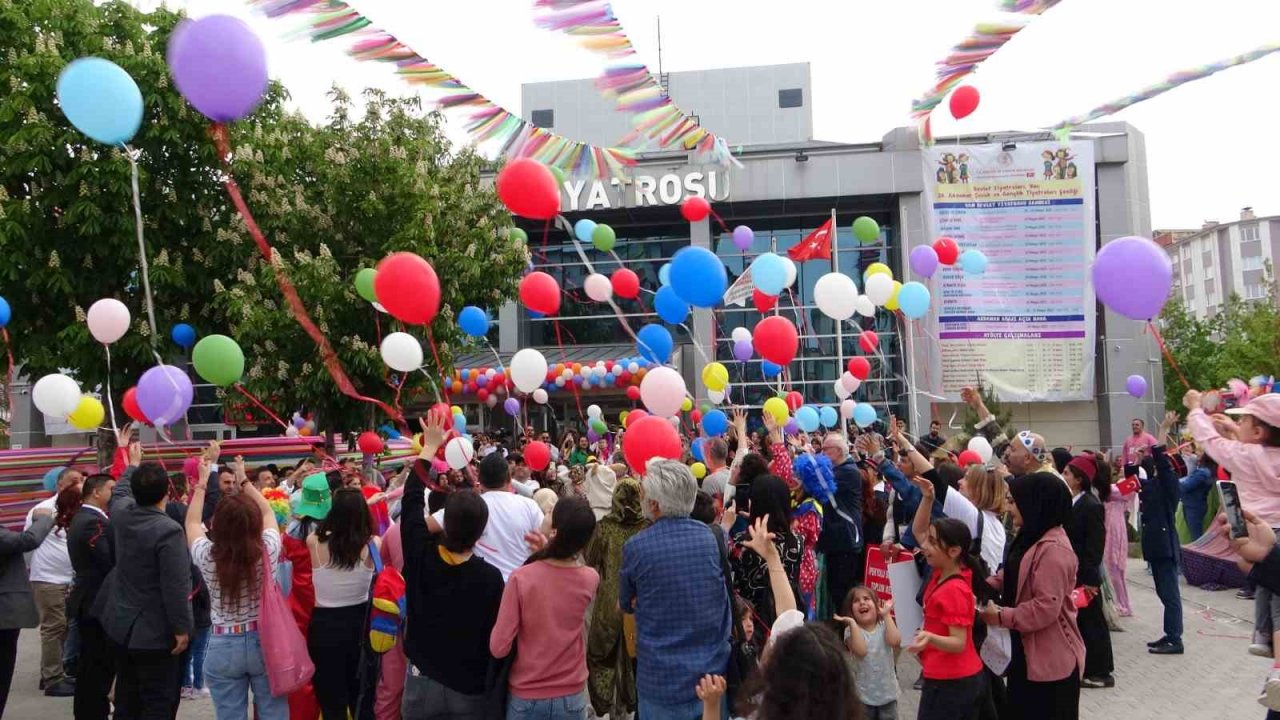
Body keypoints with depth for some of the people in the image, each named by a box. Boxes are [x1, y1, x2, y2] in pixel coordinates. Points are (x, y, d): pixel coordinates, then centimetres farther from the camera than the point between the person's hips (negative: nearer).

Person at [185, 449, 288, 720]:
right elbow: (267, 512, 7)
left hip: (223, 647, 0)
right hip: (265, 641, 0)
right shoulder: (268, 551, -12)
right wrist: (245, 480, 16)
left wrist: (201, 482, 14)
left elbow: (192, 522, 7)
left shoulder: (207, 557, -13)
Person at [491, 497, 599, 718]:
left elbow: (498, 648, -16)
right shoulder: (591, 579, -12)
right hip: (571, 697, 1)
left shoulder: (521, 578, -21)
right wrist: (549, 550, 3)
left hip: (526, 697, -1)